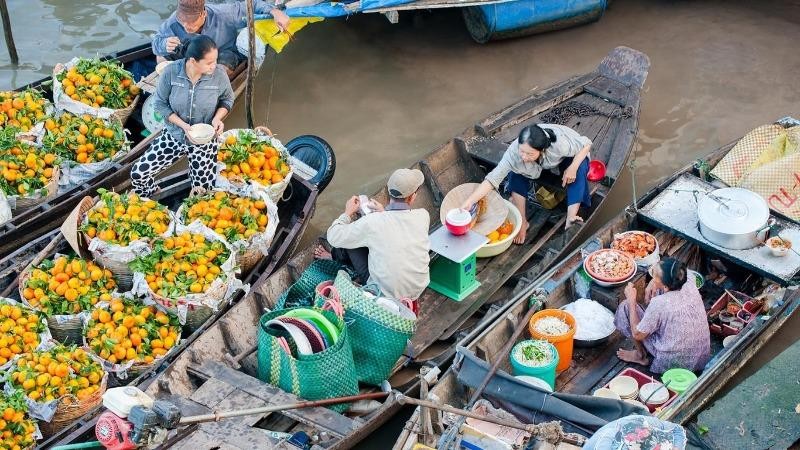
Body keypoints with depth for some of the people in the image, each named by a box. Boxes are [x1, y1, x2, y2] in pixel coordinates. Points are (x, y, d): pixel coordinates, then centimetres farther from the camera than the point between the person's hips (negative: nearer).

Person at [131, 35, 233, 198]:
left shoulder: (219, 75, -19)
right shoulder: (171, 72, -20)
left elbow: (227, 100, 1)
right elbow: (160, 104, -8)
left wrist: (218, 118, -19)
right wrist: (183, 125, -21)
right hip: (174, 136, 0)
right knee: (138, 173, -7)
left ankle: (194, 171, 39)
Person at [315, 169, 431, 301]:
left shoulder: (372, 222, -22)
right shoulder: (423, 216, -13)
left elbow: (334, 237, -7)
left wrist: (348, 213, 8)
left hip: (384, 293, -4)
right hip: (417, 292, 4)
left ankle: (336, 256, 41)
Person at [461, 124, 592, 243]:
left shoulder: (559, 144, -43)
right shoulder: (514, 151, -38)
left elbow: (586, 144, -26)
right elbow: (493, 178, -40)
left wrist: (573, 168, -38)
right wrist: (469, 201, -49)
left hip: (566, 161, -2)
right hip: (541, 168, 2)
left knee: (579, 165, -33)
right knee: (516, 172, -25)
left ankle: (571, 217, -35)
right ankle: (522, 222, -16)